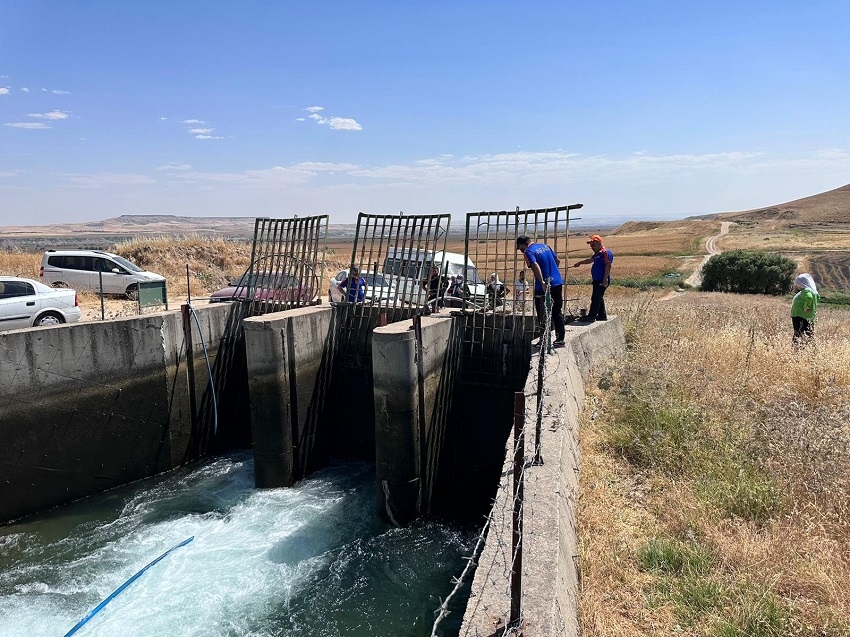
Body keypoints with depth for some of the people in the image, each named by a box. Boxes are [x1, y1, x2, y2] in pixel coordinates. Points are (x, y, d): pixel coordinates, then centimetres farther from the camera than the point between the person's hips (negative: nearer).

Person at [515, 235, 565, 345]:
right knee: (557, 313, 15)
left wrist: (542, 282, -31)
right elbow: (558, 260, 19)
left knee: (543, 315, 5)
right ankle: (560, 338, 19)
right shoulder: (544, 246, 14)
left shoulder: (528, 252, -8)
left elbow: (535, 265, -25)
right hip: (558, 283, 7)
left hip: (543, 287, -7)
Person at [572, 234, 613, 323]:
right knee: (599, 298, 14)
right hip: (597, 280, 10)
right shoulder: (598, 254, 17)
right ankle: (602, 316, 21)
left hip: (602, 281, -10)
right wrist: (580, 263, 34)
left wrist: (605, 279, -24)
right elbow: (590, 260, 33)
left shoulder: (606, 252, -14)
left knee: (595, 298, -10)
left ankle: (591, 316, -9)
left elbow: (608, 266, -20)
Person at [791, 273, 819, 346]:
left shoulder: (806, 290, -14)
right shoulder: (804, 291, 16)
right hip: (798, 317, 10)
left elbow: (809, 297, -35)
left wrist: (805, 308, -25)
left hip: (803, 319, -10)